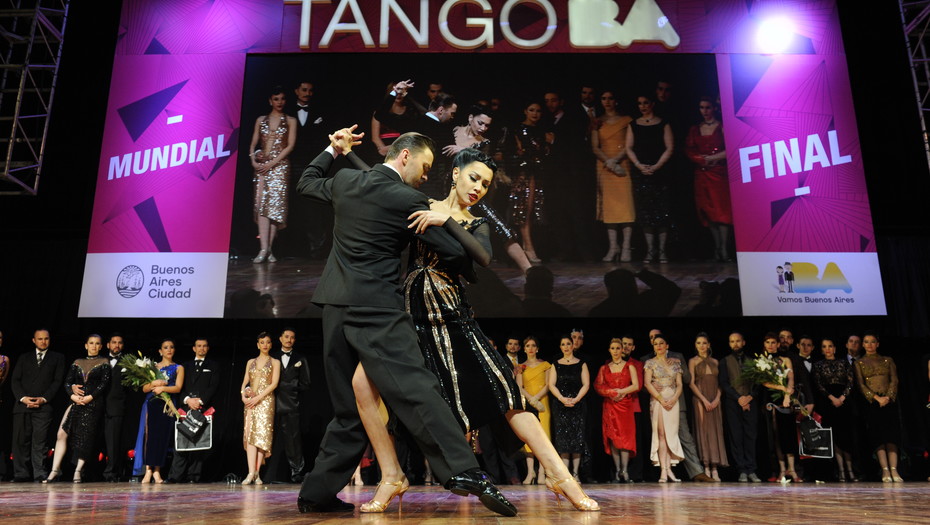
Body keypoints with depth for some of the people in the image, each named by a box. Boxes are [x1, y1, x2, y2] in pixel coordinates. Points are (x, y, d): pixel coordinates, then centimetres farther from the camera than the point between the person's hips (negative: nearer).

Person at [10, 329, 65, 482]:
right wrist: (23, 398, -6)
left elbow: (57, 381, 5)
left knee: (40, 442, -8)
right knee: (20, 440, -1)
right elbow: (15, 379, 11)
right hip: (22, 405, 2)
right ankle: (21, 474, 4)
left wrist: (44, 399, -8)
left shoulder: (57, 358, 14)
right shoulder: (24, 358, 20)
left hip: (43, 406, -2)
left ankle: (39, 474, -8)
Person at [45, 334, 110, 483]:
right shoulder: (77, 362, 15)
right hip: (76, 402, 3)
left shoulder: (104, 362, 5)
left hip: (93, 403, -3)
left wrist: (90, 397, -13)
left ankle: (78, 471, 3)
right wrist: (72, 394, -9)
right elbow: (67, 382, 9)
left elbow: (104, 383, -4)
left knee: (85, 437, -4)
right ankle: (55, 470, -2)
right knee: (62, 434, -7)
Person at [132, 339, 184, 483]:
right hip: (152, 404, 1)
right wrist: (154, 383, -11)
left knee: (163, 436, -5)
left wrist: (163, 388, -16)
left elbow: (178, 388, -1)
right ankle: (148, 470, -7)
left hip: (168, 405, -1)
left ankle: (157, 471, 0)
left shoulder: (178, 368, 11)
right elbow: (144, 388, 9)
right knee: (150, 435, -9)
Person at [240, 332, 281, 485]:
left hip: (266, 401, -3)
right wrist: (243, 395, -5)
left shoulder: (275, 362, 7)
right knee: (249, 434, -8)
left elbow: (274, 383, -3)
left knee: (262, 433, -10)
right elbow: (245, 382, 14)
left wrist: (258, 398, -11)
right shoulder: (251, 362, 18)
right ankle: (251, 472, -13)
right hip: (250, 401, 3)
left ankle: (257, 472, -7)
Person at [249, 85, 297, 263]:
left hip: (279, 166, -2)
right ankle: (264, 248, -13)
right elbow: (253, 143, 13)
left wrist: (272, 162, -9)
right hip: (261, 165, 2)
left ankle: (268, 248, -3)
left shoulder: (290, 121, 8)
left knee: (275, 203, -8)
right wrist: (253, 160, -4)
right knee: (261, 204, -8)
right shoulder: (261, 120, 15)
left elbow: (290, 145, -1)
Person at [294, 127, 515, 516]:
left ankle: (318, 492, 17)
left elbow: (305, 183, 34)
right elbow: (454, 254, -3)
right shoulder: (407, 201, -5)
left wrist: (333, 151, 41)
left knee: (349, 408, 13)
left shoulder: (344, 181, 13)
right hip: (376, 309, -7)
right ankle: (463, 472, -22)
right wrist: (464, 270, 18)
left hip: (336, 307, 7)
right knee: (417, 389, -13)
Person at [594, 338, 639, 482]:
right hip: (610, 406, 2)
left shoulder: (629, 366, 9)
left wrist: (620, 392, -12)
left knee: (625, 434, -11)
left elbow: (636, 385, -1)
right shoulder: (604, 368, 14)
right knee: (613, 437, -4)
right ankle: (617, 471, -1)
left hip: (625, 405, -2)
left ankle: (624, 470, -13)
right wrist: (611, 393, -12)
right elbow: (598, 386, 5)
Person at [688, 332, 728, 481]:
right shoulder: (693, 361, 5)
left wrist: (717, 398, -7)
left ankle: (715, 470, -1)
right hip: (700, 399, -3)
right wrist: (704, 400, -12)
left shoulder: (715, 362, 14)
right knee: (703, 430, -6)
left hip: (715, 400, 3)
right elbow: (691, 383, -3)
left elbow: (719, 382, 10)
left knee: (716, 431, -1)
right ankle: (706, 469, -5)